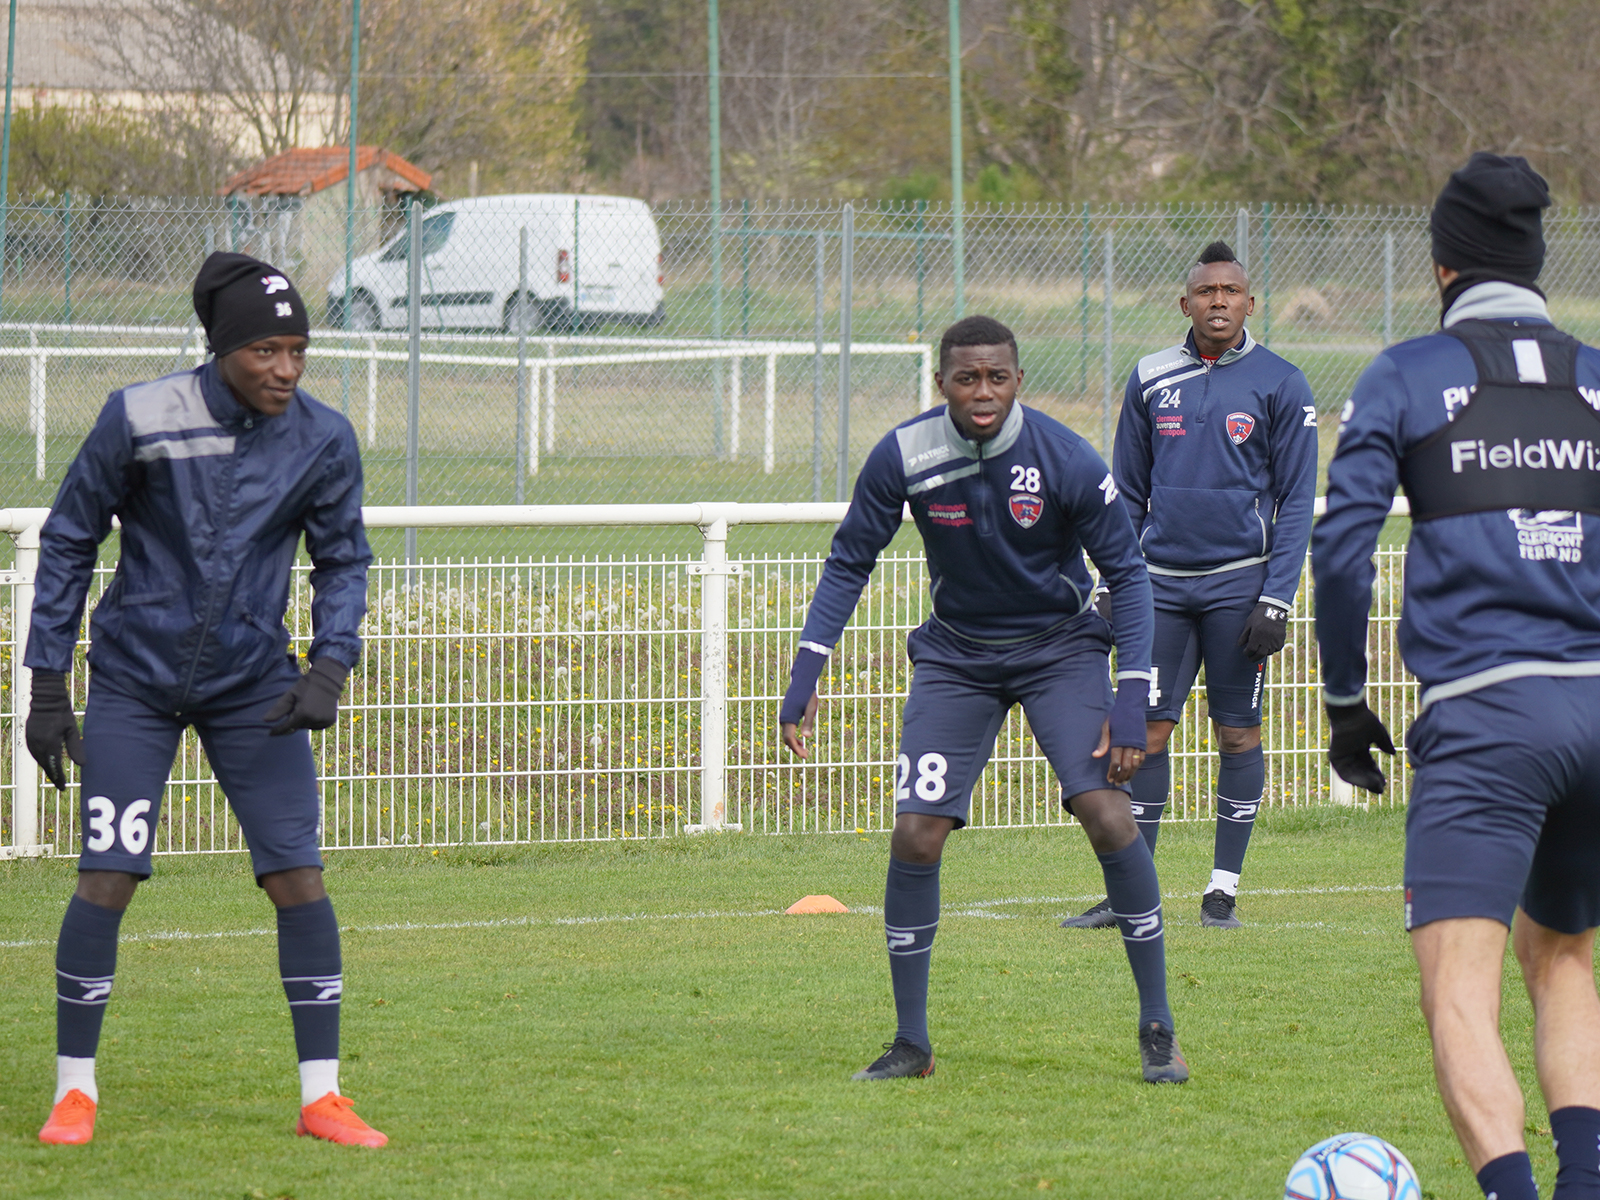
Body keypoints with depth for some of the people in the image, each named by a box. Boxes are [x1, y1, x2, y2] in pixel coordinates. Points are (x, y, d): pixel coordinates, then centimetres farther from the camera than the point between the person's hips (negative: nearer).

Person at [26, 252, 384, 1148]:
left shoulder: (324, 441, -7)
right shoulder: (138, 420, -14)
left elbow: (344, 561, 4)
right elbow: (69, 543, -4)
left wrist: (331, 667, -13)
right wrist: (48, 685, -5)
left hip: (253, 686, 2)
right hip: (136, 682, -2)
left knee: (300, 878, -6)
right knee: (106, 878, -8)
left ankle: (321, 1097, 3)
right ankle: (75, 1091, 7)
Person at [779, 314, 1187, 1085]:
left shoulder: (1065, 461, -20)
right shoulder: (903, 458, -15)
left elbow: (1126, 572, -10)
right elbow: (848, 564, -2)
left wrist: (1131, 699, -17)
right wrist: (805, 677, -8)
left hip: (1059, 647, -2)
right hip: (956, 655, 2)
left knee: (1108, 814, -19)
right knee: (914, 834, -9)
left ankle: (1157, 1032, -7)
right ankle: (911, 1044, 6)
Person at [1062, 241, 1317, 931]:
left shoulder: (1279, 384, 0)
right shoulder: (1150, 381, 8)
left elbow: (1296, 502, 0)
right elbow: (1128, 493, 15)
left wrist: (1276, 601, -8)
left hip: (1238, 581, -3)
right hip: (1162, 582, 3)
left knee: (1238, 735, 1)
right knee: (1147, 730, 0)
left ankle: (1223, 891, 8)